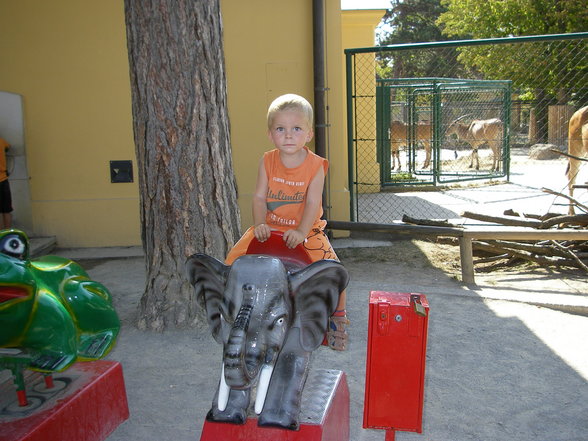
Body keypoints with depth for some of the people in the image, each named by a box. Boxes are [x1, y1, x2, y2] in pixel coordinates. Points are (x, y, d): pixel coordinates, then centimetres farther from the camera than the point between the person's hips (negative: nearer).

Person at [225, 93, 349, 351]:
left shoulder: (315, 165, -9)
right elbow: (259, 196, -4)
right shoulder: (267, 161, -2)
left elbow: (312, 202, -16)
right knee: (233, 263, -7)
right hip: (269, 228, 2)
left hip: (305, 231, -2)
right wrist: (260, 224, -19)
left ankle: (337, 316, 14)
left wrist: (301, 231, -29)